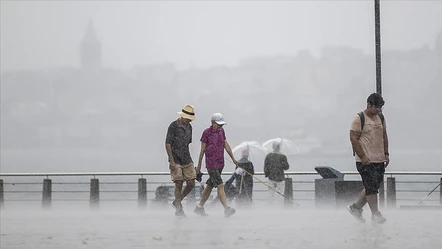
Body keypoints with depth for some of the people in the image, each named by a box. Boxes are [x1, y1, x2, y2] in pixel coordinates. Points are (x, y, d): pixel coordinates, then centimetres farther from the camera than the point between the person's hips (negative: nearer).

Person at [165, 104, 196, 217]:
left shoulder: (189, 127, 11)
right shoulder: (173, 126, -10)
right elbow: (168, 144, -12)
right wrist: (172, 161, -16)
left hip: (187, 161, 7)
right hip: (176, 161, -7)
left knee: (191, 183, 1)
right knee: (179, 184, -6)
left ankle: (177, 202, 20)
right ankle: (178, 209, 4)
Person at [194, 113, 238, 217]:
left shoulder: (221, 131, 11)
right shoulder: (207, 132, -8)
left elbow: (226, 145, 17)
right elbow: (203, 149, -4)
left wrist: (233, 158, 14)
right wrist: (199, 165, 0)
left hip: (220, 163, 7)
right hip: (211, 164, -7)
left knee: (210, 186, 13)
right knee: (220, 186, -15)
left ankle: (199, 207, 23)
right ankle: (226, 209, -21)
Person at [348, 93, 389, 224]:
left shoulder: (380, 117, 13)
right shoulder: (359, 119, -9)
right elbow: (353, 138, -12)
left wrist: (386, 154, 12)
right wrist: (362, 156, -16)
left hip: (379, 160, 7)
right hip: (366, 161, -7)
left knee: (374, 187, 9)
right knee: (371, 187, -7)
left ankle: (356, 207, 23)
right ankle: (375, 214, -2)